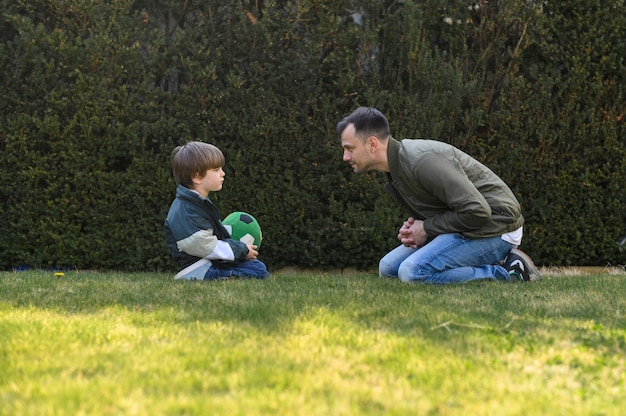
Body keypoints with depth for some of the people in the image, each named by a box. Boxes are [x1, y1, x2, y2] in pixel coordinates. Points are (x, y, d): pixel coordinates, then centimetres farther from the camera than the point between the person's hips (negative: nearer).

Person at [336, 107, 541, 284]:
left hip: (493, 226, -10)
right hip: (464, 226, 10)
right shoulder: (395, 167, 8)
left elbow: (477, 211, -27)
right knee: (388, 267, 9)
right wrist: (413, 230, -3)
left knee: (413, 273, -25)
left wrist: (427, 229, -15)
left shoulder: (422, 160, -25)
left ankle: (506, 273, -11)